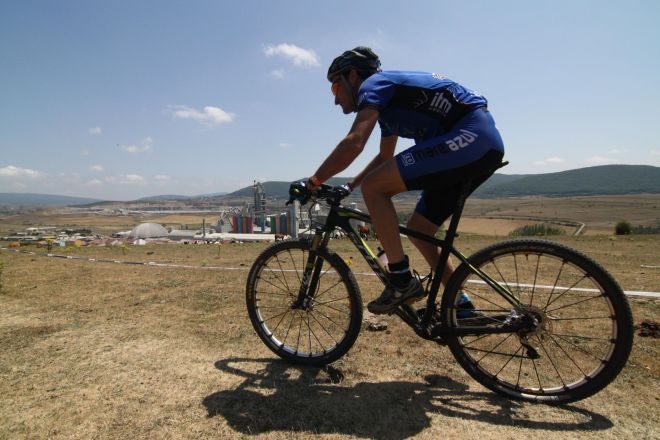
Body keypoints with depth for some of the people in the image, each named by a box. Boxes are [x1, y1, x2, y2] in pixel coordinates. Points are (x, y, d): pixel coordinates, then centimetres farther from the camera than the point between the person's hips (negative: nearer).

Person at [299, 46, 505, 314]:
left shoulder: (373, 85, -3)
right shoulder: (388, 100, 25)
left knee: (373, 187, -14)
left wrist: (313, 183, -8)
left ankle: (402, 281, -9)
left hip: (469, 136, -10)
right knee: (418, 230, 13)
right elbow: (385, 157, 36)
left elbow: (353, 144, -19)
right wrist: (347, 187, 34)